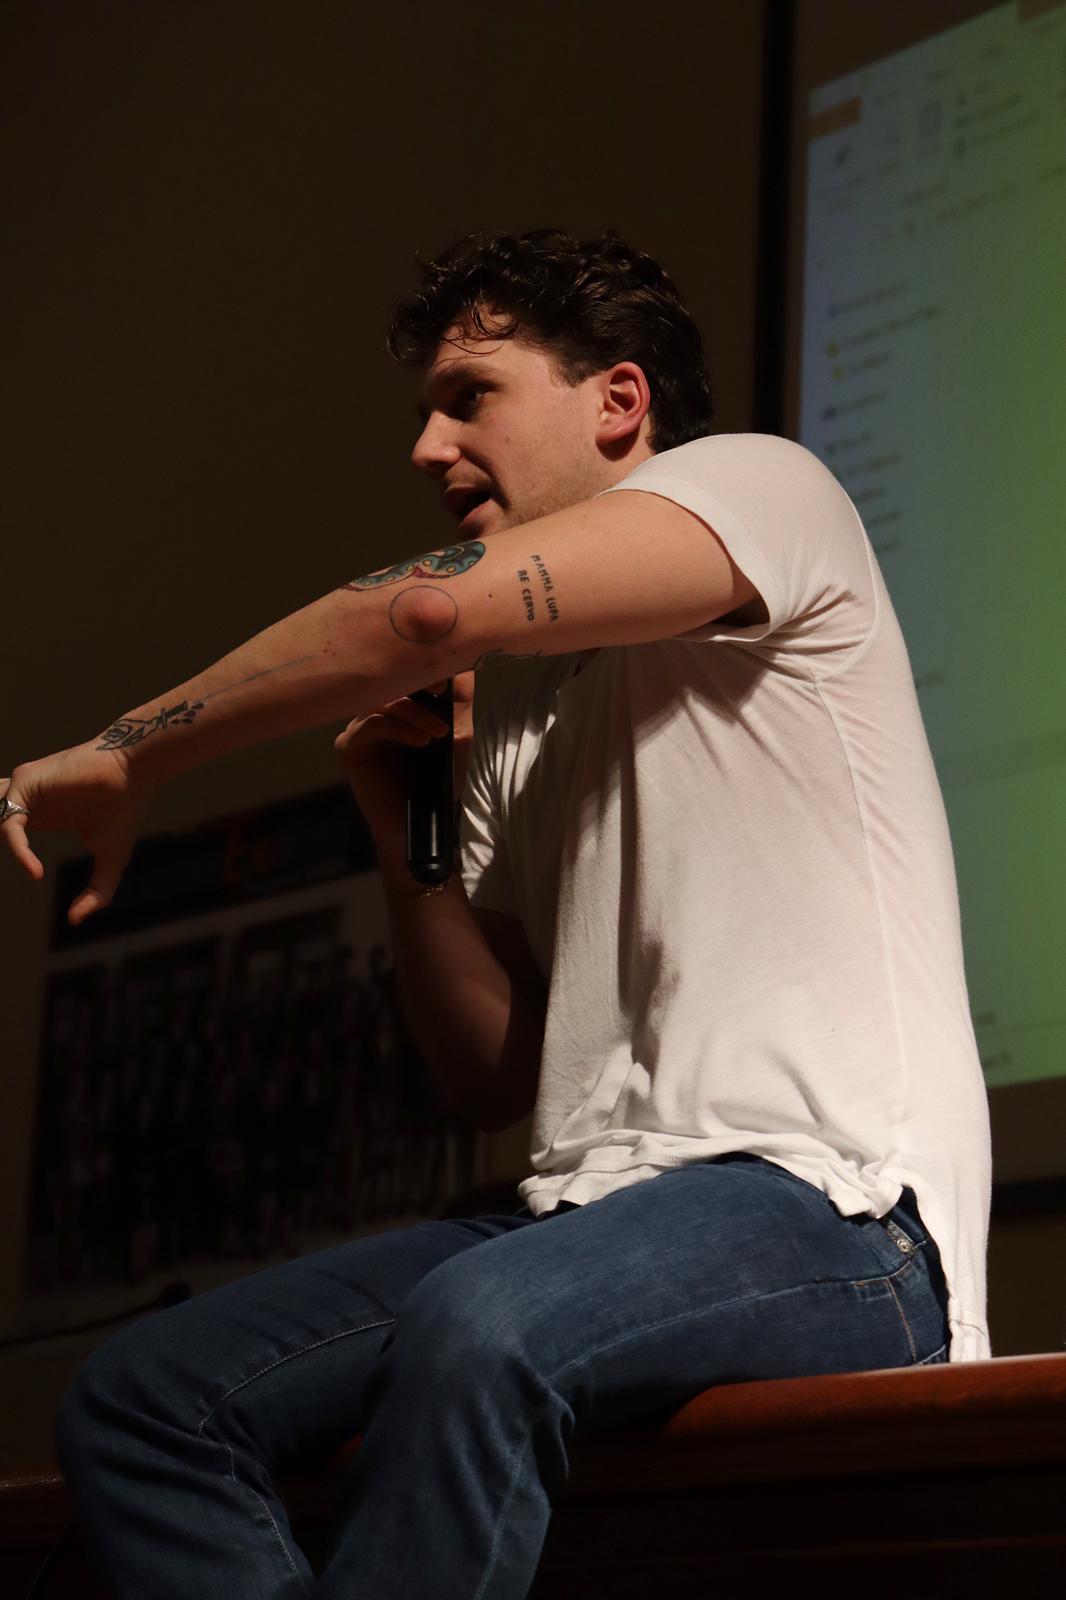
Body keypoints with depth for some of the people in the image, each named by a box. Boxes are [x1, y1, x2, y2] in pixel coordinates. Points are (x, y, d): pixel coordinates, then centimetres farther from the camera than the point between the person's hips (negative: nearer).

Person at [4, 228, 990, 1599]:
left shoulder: (761, 483, 2)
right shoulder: (511, 711, 24)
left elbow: (433, 607, -16)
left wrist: (120, 764, -8)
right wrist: (403, 831, 8)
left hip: (829, 1201, -8)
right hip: (594, 1211, 8)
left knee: (477, 1329, -38)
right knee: (135, 1400, -5)